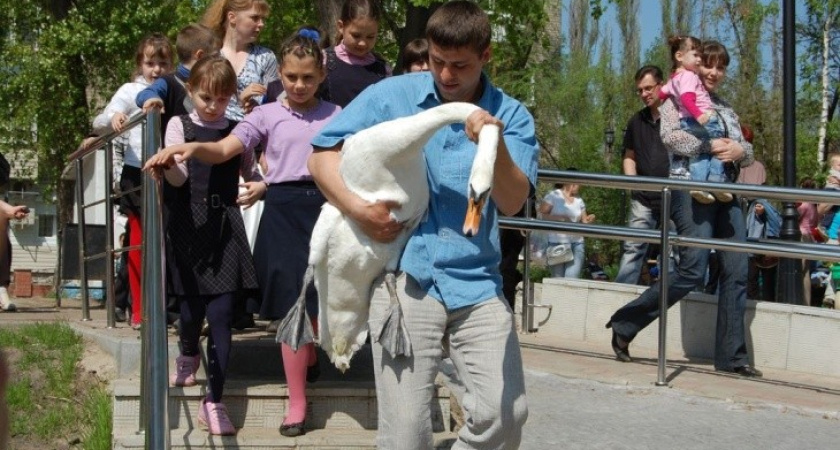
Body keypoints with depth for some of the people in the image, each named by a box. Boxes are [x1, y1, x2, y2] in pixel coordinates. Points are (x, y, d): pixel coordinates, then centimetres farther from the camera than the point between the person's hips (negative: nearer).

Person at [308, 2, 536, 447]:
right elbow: (323, 154, 4)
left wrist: (495, 147, -24)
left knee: (505, 414, -8)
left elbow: (512, 202, -6)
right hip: (405, 277, -1)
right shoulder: (391, 96, 3)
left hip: (476, 282, 2)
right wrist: (359, 209, -11)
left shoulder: (511, 116, 5)